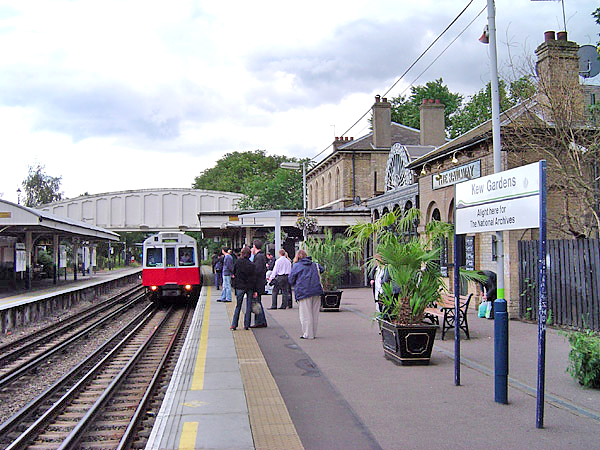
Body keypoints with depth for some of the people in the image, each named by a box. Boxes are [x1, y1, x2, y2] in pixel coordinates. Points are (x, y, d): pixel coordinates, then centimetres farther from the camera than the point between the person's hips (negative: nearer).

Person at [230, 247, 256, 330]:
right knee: (248, 306, 7)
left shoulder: (237, 262, -5)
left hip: (240, 286, -1)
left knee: (238, 306, 7)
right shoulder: (251, 265, -4)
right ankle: (246, 325, 8)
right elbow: (254, 278, -3)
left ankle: (234, 325, 5)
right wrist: (255, 290, 0)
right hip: (250, 287, 1)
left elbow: (234, 274, 1)